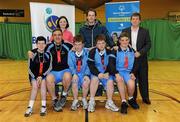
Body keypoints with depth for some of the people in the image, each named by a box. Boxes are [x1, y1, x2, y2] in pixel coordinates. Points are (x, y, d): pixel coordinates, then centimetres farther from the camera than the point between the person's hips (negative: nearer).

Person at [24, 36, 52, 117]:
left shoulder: (48, 54, -3)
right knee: (35, 86, -26)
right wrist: (36, 77, -14)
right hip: (34, 75, 0)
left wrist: (42, 76, -16)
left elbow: (49, 67, -6)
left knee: (43, 83, -28)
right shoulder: (33, 53, -5)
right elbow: (30, 68, -4)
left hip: (45, 75, 0)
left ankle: (43, 106, -20)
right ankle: (30, 107, -20)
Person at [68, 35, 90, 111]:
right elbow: (71, 65, -3)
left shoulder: (87, 52, 2)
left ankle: (84, 99, -2)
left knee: (86, 82, -29)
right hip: (75, 74, 1)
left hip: (84, 73, 0)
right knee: (74, 83, -29)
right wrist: (74, 74, -21)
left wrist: (86, 75, -19)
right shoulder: (71, 53, 5)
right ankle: (75, 101, -6)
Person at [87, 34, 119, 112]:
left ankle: (109, 102, -10)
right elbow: (91, 65, -10)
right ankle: (91, 101, -20)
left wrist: (107, 73, -18)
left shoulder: (109, 52, 5)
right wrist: (98, 74, -24)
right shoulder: (92, 52, -3)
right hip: (95, 73, -2)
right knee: (95, 79, -33)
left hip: (106, 73, 2)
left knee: (110, 81, -26)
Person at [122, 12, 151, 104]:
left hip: (141, 59, 0)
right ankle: (133, 98, 20)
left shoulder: (145, 31, 3)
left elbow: (148, 44, -3)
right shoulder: (125, 31, 5)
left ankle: (145, 97, 22)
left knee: (143, 79, 7)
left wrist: (140, 52, -16)